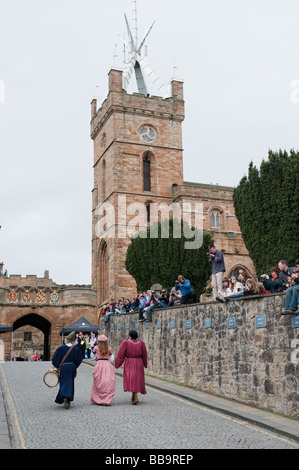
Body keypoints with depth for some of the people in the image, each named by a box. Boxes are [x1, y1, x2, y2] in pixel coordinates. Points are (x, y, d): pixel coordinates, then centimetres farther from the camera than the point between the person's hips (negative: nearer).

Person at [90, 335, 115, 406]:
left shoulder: (96, 347, 5)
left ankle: (97, 400, 12)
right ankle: (107, 401, -7)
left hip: (99, 364, -1)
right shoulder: (108, 348, 10)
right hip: (108, 364, 1)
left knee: (98, 384, 8)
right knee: (108, 384, 1)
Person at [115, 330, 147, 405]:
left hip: (129, 364, -3)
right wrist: (145, 364, 18)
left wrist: (117, 364, 1)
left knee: (131, 379, -1)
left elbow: (121, 355, -7)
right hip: (139, 363, 3)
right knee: (137, 379, 15)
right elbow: (144, 355, 4)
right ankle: (133, 396, 23)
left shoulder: (126, 343, -9)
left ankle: (135, 398, -13)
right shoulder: (141, 343, -1)